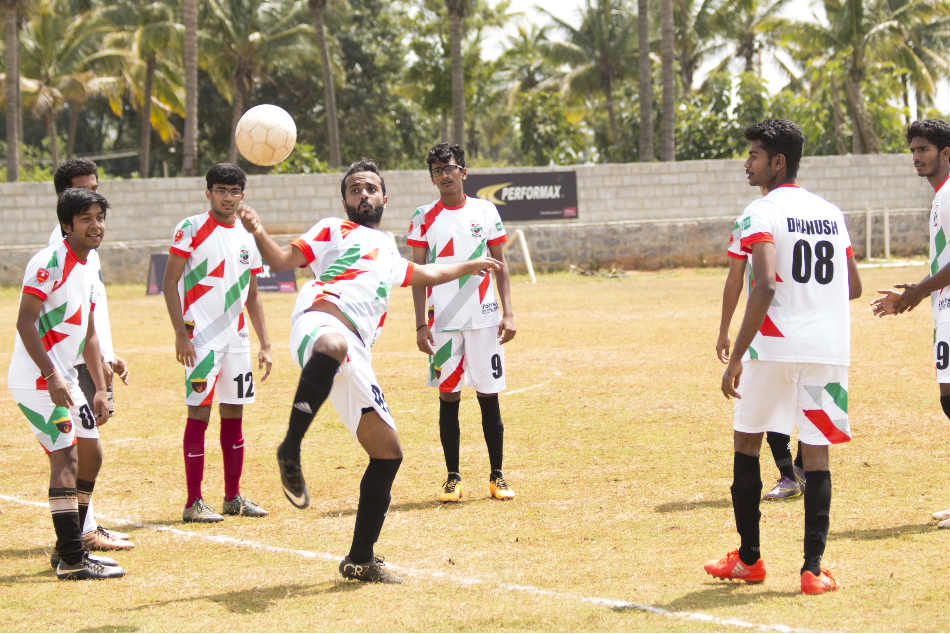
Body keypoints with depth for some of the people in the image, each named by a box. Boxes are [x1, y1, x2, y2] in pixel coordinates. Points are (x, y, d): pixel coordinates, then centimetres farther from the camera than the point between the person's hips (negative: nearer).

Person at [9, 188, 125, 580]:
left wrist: (100, 389, 17)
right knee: (65, 459, -12)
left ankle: (71, 549, 24)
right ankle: (72, 560, -11)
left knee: (81, 458, 13)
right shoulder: (50, 263, -14)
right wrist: (52, 378, -25)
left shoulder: (89, 271, 14)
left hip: (64, 380, 10)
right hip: (36, 381, -10)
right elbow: (25, 322, -20)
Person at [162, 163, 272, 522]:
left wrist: (264, 344, 13)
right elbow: (169, 282, -6)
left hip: (236, 337, 6)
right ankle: (193, 502, -4)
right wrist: (181, 334, -15)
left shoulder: (247, 237, 14)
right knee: (199, 414, -7)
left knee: (234, 415, 9)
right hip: (201, 337, -6)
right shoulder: (192, 229, -3)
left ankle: (233, 497, 18)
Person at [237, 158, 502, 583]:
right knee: (333, 345, -46)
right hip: (320, 320, -7)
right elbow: (283, 260, 6)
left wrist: (467, 267, 71)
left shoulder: (387, 250, 39)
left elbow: (423, 274, 59)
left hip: (355, 357, 7)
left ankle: (360, 559, 15)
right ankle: (290, 450, -49)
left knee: (387, 452, 5)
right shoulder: (335, 231, 20)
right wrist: (258, 234, -14)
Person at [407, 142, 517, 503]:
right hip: (443, 321, 0)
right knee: (448, 398, 1)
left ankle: (497, 476, 11)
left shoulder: (485, 212, 6)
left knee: (489, 397, 2)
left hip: (483, 318, 0)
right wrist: (421, 324, -4)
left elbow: (500, 265, 9)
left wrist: (508, 313, 0)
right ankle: (453, 478, 9)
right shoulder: (424, 218, 4)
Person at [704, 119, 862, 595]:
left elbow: (765, 286, -19)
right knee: (816, 452, 4)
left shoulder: (761, 214, -7)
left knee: (746, 441, 13)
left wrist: (736, 356, -18)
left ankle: (749, 559, 19)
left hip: (774, 346, -4)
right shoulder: (831, 213, 13)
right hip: (828, 347, 4)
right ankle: (813, 568, -5)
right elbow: (853, 287, 17)